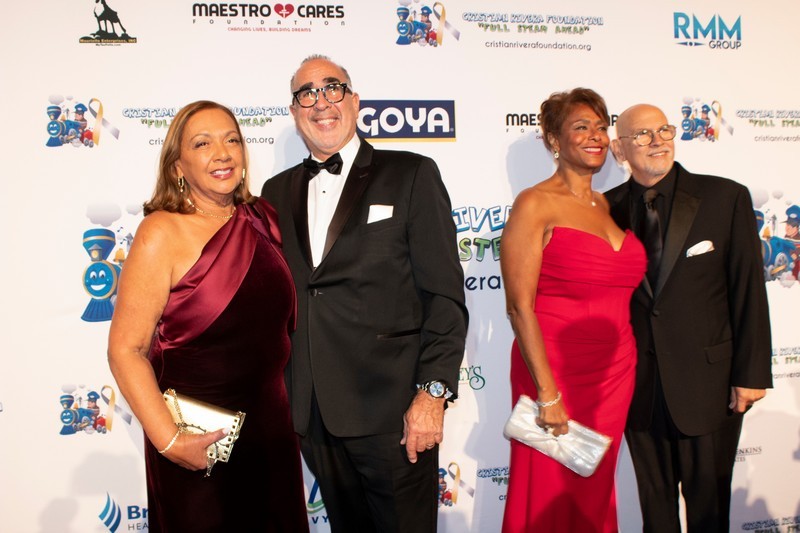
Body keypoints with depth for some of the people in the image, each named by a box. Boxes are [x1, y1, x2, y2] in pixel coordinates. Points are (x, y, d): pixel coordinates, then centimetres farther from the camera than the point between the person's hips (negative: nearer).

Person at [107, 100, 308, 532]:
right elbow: (125, 350, -17)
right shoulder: (162, 233, -15)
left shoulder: (262, 219, 1)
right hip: (199, 441, -5)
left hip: (271, 427, 6)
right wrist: (169, 442, -21)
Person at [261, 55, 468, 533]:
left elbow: (445, 294, -7)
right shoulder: (278, 192, 12)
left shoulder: (411, 175, -1)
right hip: (312, 414, 4)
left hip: (392, 411, -4)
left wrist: (432, 392, -14)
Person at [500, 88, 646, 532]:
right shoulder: (535, 204, -9)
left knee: (595, 495, 16)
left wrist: (624, 371, 8)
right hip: (556, 373, -6)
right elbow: (519, 306, -14)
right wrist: (547, 393, -17)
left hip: (613, 375, 6)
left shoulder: (605, 205, 12)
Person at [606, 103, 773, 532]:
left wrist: (752, 372, -7)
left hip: (707, 379, -1)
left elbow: (749, 288, -5)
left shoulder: (726, 197, -4)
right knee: (654, 497, 15)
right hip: (638, 383, 2)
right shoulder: (609, 208, 0)